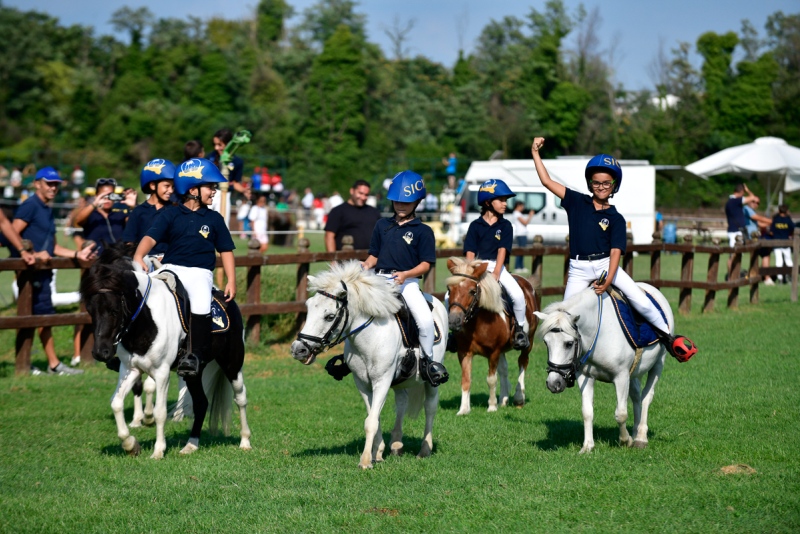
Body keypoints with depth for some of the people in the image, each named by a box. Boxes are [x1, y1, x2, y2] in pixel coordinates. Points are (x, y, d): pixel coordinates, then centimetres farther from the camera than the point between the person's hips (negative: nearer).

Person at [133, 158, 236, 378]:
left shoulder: (214, 219, 11)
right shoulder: (170, 215, 7)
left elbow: (226, 250, 13)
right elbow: (151, 237, -4)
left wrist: (231, 281, 3)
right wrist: (138, 257, -24)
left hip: (200, 272, -1)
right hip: (171, 268, 1)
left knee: (201, 305, -29)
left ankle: (195, 354, -21)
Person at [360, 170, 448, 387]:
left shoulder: (422, 231, 1)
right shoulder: (382, 225, 14)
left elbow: (425, 264, -4)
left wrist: (405, 274, -20)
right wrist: (367, 265, -4)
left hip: (407, 282, -4)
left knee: (425, 319, -26)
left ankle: (427, 360, -6)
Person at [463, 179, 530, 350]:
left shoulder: (505, 226, 5)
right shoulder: (475, 226, 5)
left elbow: (502, 250, -6)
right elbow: (470, 253, 0)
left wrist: (495, 274, -17)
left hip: (497, 267, 0)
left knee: (517, 294, -25)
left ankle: (520, 328, -3)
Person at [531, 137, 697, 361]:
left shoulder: (615, 218, 2)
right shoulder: (576, 203, 6)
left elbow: (615, 251, -8)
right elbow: (547, 181, 4)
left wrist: (608, 280, -23)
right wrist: (535, 153, -2)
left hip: (606, 265, -1)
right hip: (579, 269, 1)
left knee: (641, 301, -13)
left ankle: (667, 337, 5)